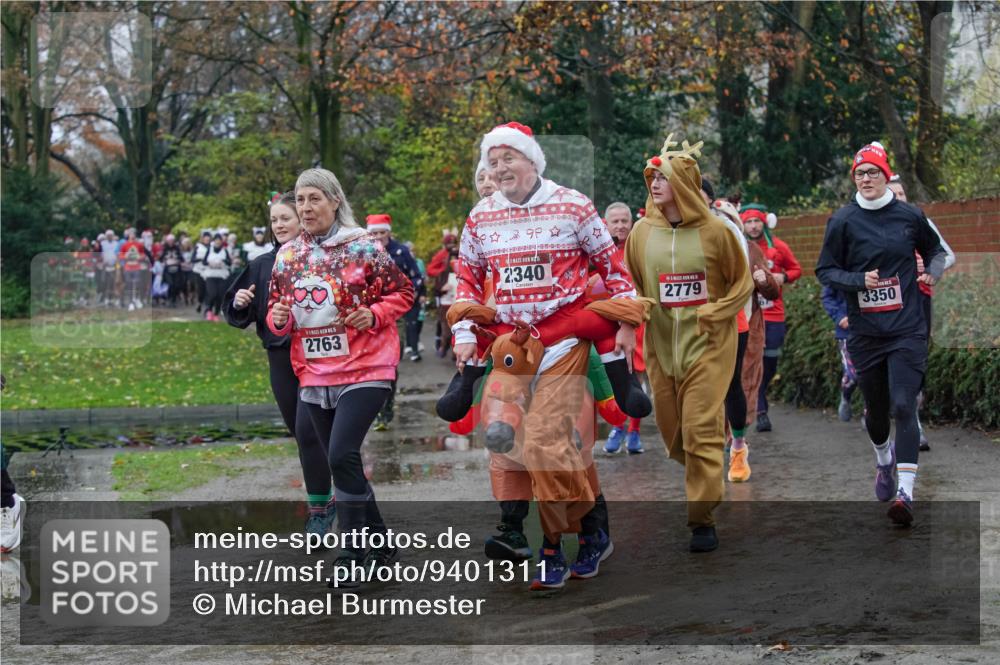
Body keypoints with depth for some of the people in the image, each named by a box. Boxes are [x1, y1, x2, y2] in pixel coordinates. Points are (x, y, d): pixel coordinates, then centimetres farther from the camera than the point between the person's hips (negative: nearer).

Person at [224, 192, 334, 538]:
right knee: (301, 433, 12)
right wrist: (239, 304, -9)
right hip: (280, 357, 5)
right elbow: (238, 314, 12)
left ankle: (320, 509, 0)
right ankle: (326, 497, 28)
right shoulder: (262, 265, 8)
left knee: (308, 431, -10)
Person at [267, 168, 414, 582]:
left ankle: (353, 553, -7)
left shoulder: (363, 247, -5)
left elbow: (403, 292, 1)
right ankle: (380, 545, 25)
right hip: (314, 375, 6)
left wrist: (374, 315, -16)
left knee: (342, 454, -18)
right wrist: (278, 319, -6)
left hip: (365, 370, -6)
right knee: (340, 461, 10)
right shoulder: (287, 256, 9)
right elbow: (276, 310, 17)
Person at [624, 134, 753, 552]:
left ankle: (702, 518, -3)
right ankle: (706, 484, 35)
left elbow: (742, 282, 2)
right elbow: (631, 284, 14)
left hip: (707, 345, -4)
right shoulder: (642, 232, 1)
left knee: (701, 428, -9)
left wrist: (717, 312, -11)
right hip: (661, 346, 4)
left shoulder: (713, 231, -8)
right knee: (671, 428, 9)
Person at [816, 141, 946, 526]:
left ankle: (905, 492, -17)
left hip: (907, 330, -1)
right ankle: (884, 460, 46)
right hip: (864, 331, 1)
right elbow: (825, 270, 1)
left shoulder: (909, 216, 3)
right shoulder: (843, 220, -1)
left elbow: (934, 249, 20)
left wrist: (933, 272, 0)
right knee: (876, 408, 14)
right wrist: (861, 280, -16)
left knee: (903, 406, -13)